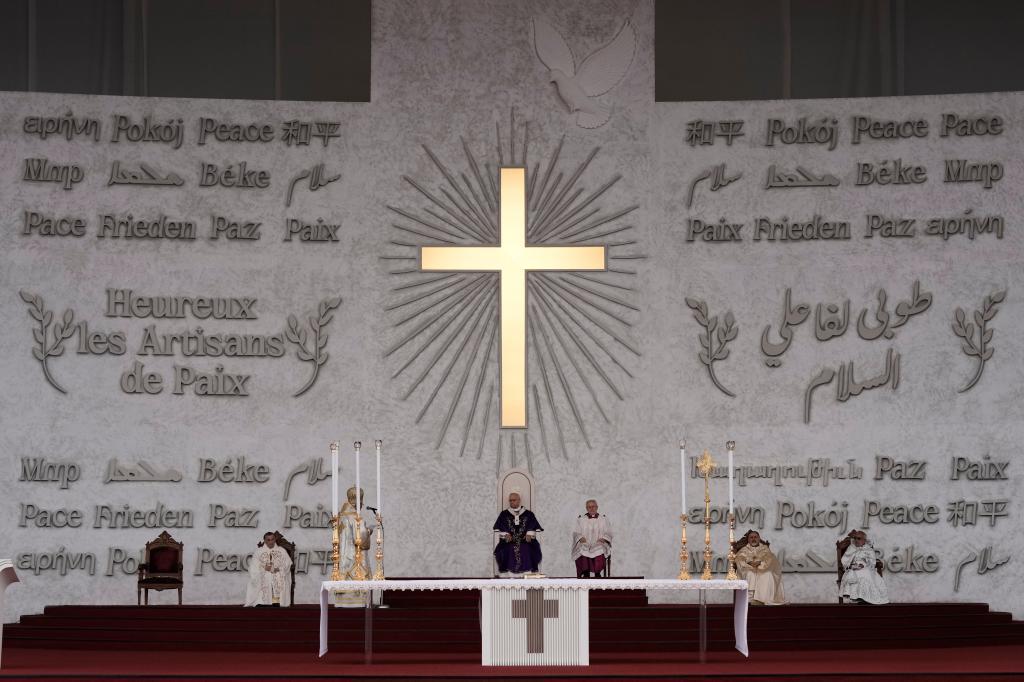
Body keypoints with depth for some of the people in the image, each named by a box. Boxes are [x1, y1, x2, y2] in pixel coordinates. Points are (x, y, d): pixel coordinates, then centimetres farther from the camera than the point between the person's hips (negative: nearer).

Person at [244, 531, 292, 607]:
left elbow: (287, 564, 6)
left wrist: (279, 569, -12)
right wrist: (264, 568, -14)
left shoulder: (282, 551, 13)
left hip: (278, 582, 1)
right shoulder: (258, 552, 9)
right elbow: (254, 567, 2)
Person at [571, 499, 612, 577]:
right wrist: (580, 538, -12)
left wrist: (603, 538, -10)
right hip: (584, 547, 0)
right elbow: (576, 533, 11)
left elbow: (608, 533, 13)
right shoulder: (580, 519, 14)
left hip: (599, 547, 0)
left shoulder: (603, 519, 15)